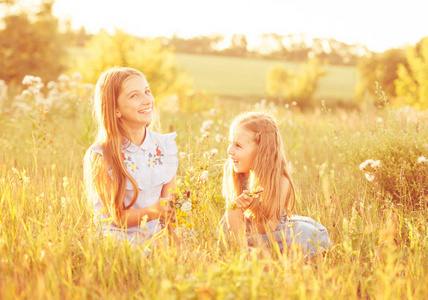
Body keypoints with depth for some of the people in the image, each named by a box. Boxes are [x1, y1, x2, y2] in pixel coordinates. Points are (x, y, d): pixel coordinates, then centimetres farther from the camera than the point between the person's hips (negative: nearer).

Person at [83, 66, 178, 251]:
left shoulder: (166, 145, 2)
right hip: (118, 242, -4)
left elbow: (169, 202, 5)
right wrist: (153, 212, -28)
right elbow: (118, 217, -9)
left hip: (156, 239, 4)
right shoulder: (99, 157, -10)